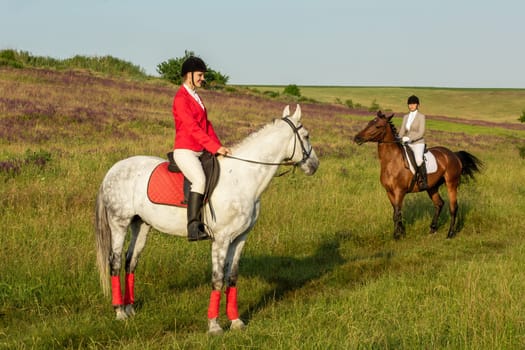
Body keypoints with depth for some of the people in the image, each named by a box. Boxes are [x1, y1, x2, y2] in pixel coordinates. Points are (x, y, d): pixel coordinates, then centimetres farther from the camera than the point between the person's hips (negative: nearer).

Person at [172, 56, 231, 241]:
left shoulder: (195, 97, 20)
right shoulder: (181, 98, -11)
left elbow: (206, 124, 19)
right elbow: (193, 128, -20)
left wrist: (219, 146, 7)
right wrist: (215, 147, -23)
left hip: (200, 152, 10)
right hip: (185, 151, -10)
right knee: (200, 180, -32)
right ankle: (193, 228, -36)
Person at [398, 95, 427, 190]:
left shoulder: (421, 116, -3)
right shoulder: (405, 117, 14)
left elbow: (421, 133, -12)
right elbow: (402, 131, 13)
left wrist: (409, 138, -22)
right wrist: (399, 140, -7)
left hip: (418, 143, -7)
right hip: (407, 144, 7)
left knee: (418, 160, -33)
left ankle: (423, 181, -26)